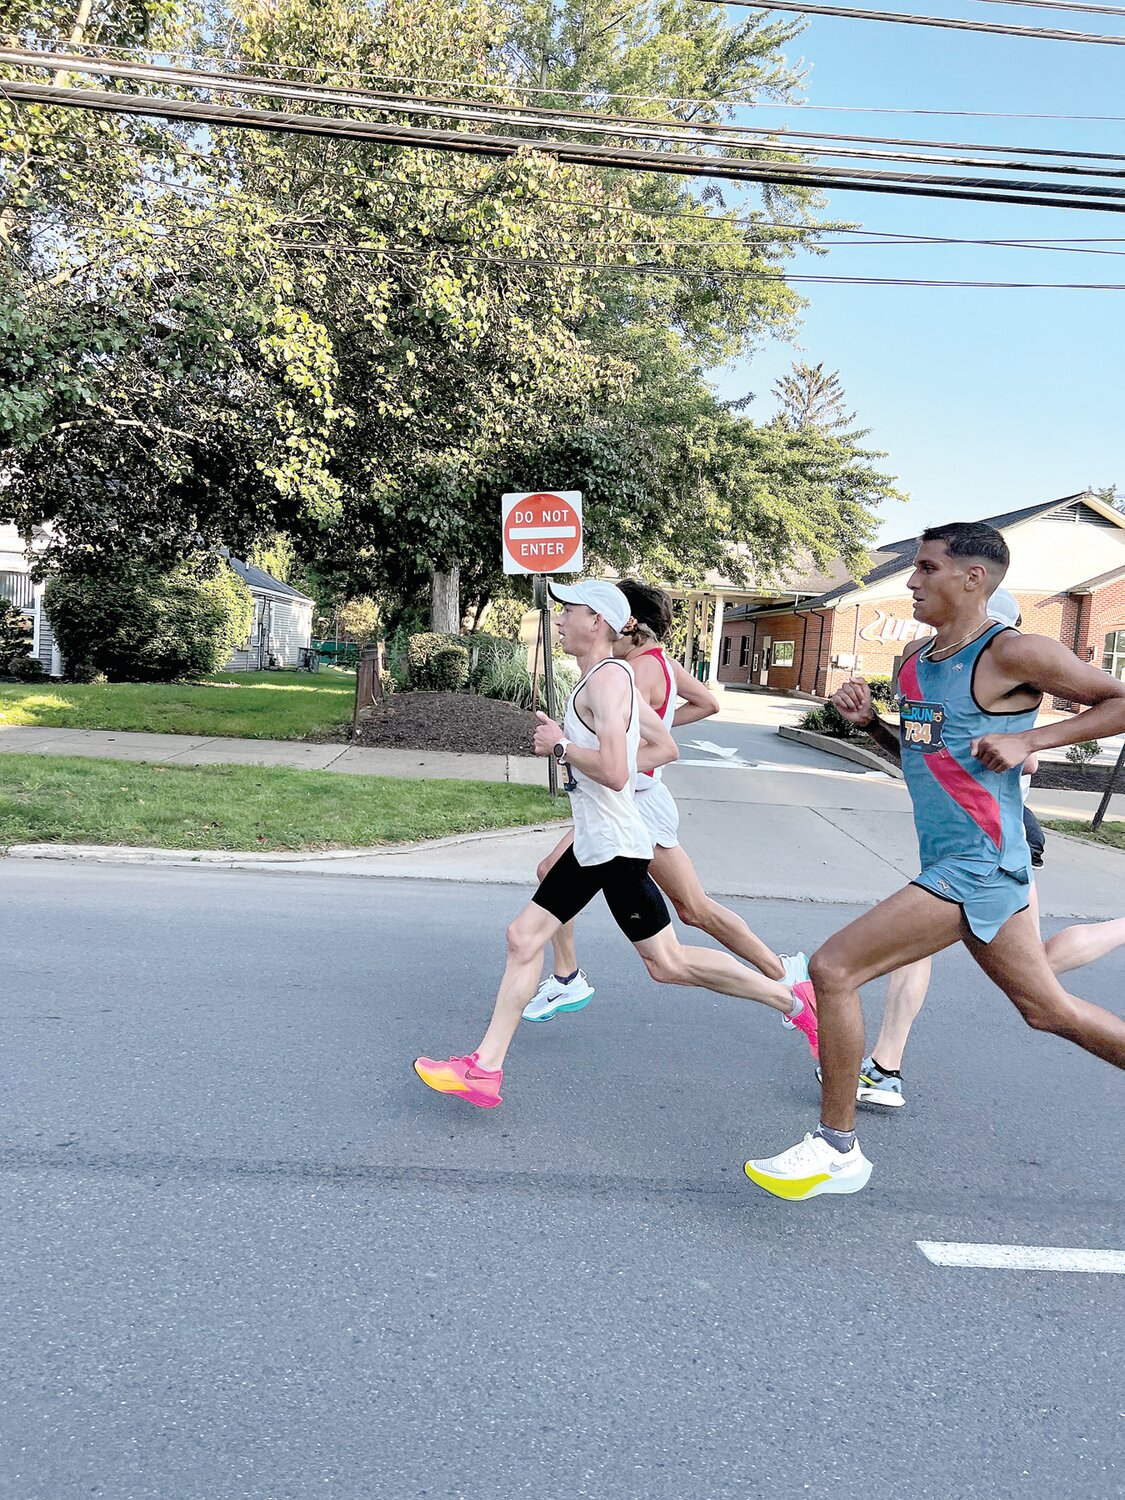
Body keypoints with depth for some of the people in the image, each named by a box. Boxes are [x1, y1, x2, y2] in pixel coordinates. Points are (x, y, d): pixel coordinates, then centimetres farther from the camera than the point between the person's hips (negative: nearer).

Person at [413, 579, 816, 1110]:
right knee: (524, 936, 8)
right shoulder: (610, 676, 12)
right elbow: (666, 749, 18)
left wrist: (561, 746, -14)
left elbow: (614, 773, -29)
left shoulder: (608, 677, -17)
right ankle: (485, 1068, 13)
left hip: (616, 847, -10)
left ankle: (791, 999, 17)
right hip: (591, 845, 10)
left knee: (667, 962, 1)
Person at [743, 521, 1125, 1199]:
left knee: (833, 968, -11)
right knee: (1048, 1007, 19)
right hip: (959, 865, 9)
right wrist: (869, 718, 4)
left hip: (976, 867, -9)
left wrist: (1030, 739, -18)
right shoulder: (916, 659, 12)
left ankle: (837, 1149, 4)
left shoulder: (1014, 653, -13)